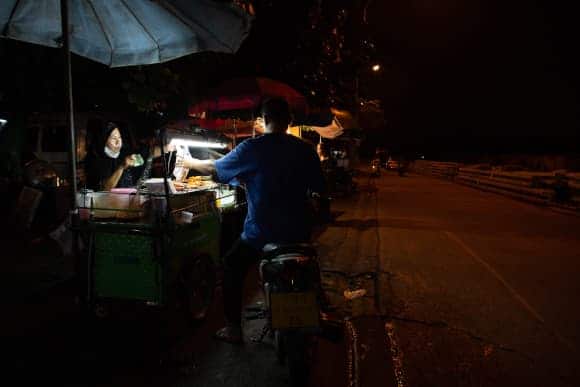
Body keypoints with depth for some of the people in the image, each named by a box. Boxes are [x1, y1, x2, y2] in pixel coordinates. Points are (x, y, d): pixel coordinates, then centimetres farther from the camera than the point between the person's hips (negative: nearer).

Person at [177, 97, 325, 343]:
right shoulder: (305, 150, -3)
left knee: (232, 267, 20)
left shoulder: (252, 148, -11)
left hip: (261, 233, -4)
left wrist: (189, 163, 20)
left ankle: (234, 329, 21)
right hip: (299, 232, 4)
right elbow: (318, 188, 4)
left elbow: (214, 168, 1)